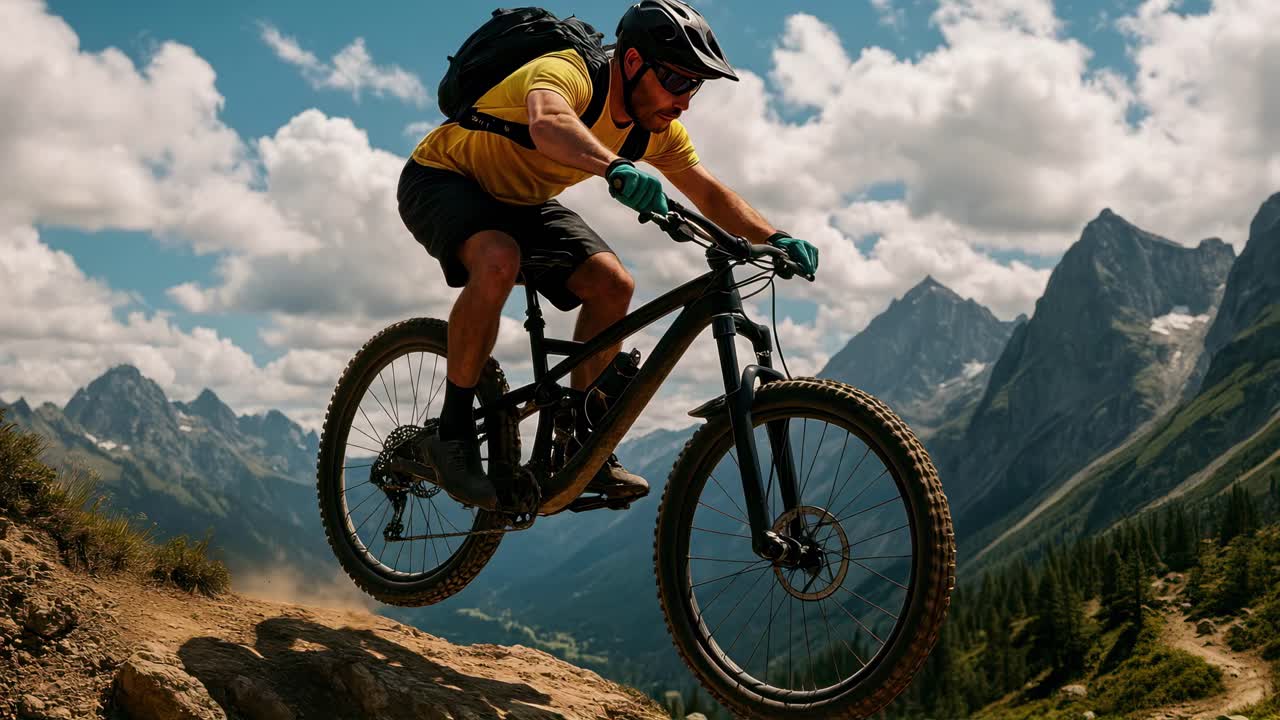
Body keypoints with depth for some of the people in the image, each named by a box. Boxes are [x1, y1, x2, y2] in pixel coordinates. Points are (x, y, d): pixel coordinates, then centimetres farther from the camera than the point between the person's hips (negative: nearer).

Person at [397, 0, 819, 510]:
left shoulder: (657, 124, -10)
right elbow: (548, 123, -56)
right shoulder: (565, 74, -33)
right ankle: (453, 430, -22)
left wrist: (774, 238, -21)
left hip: (522, 200, 7)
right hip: (442, 179, -7)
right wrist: (616, 169, -73)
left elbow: (710, 194, -5)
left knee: (612, 284, -13)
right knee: (498, 261, -37)